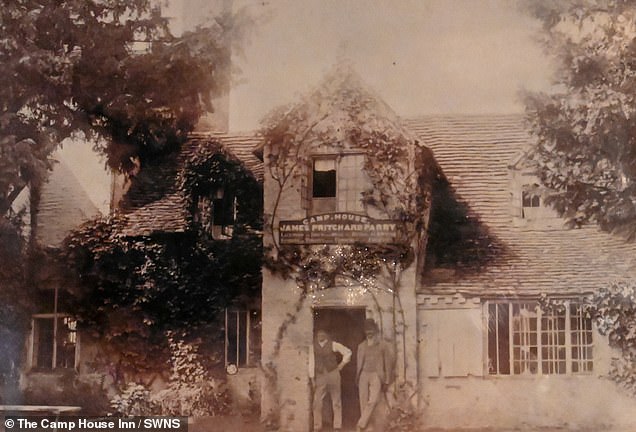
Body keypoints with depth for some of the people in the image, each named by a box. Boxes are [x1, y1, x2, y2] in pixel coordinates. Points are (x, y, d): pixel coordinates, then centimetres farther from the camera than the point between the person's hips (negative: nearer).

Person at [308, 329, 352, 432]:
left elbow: (347, 352, 8)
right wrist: (312, 378, 0)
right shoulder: (313, 347, 2)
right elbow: (311, 362, 3)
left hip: (333, 374, -1)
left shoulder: (333, 345, 0)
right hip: (320, 376, 1)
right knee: (317, 402, -3)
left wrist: (342, 363, 3)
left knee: (336, 401, 4)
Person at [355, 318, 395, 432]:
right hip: (364, 375, 4)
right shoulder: (361, 346, 14)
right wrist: (357, 379, 12)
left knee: (373, 401, -18)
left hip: (376, 376, -4)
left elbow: (388, 364, 2)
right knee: (363, 403, -1)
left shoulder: (383, 345, 2)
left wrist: (386, 382, -2)